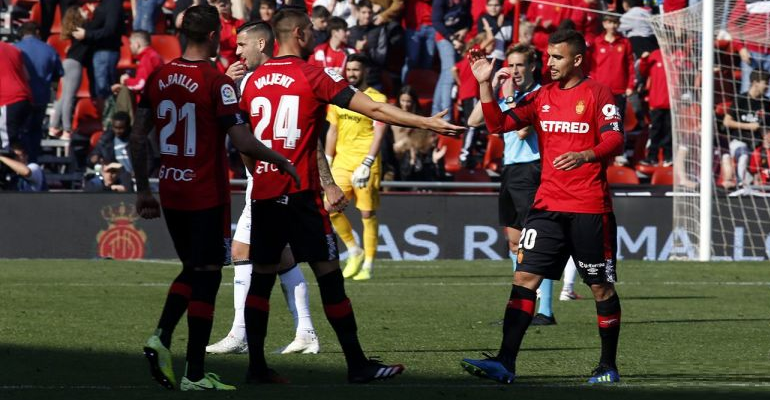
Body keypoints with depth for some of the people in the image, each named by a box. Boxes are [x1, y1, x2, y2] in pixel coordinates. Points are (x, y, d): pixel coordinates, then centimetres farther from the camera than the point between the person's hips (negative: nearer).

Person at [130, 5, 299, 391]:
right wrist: (281, 161, -1)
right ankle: (194, 374, 2)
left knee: (191, 269, 20)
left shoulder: (158, 78, 3)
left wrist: (143, 189, 15)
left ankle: (161, 337, -3)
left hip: (171, 193, 6)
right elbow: (242, 142, -18)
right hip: (207, 196, -6)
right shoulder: (217, 83, -14)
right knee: (206, 276, 2)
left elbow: (137, 137, 6)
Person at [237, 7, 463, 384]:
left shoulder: (253, 80, 9)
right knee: (329, 275, -1)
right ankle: (357, 364, 2)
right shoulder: (313, 76, -7)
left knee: (261, 277, 10)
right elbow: (373, 109, -9)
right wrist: (427, 122, -4)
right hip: (300, 194, -5)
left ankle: (256, 365, 8)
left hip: (262, 193, 5)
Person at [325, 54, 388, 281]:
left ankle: (368, 265, 4)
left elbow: (378, 135, -11)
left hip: (365, 162, -5)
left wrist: (366, 165, -20)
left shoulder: (377, 99, -5)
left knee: (367, 213, -3)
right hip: (341, 161, 5)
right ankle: (354, 252, 11)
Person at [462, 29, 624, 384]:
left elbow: (615, 140, -14)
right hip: (548, 204, 5)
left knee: (601, 286, 4)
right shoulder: (542, 97, 11)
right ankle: (505, 363, -10)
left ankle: (608, 366, 17)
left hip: (590, 208, -5)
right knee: (524, 277, -6)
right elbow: (498, 124, 8)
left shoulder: (597, 94, -4)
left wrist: (585, 156, -32)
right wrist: (485, 84, -4)